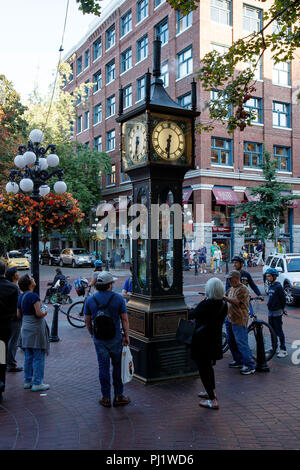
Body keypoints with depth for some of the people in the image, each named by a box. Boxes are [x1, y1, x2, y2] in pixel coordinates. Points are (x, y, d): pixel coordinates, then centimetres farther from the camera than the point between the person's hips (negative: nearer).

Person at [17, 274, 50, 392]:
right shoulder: (33, 296, -17)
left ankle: (27, 381, 23)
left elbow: (19, 315, 14)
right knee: (38, 357, 0)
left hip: (25, 328, 8)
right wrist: (44, 311, -3)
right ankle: (37, 383, 4)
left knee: (28, 357, 16)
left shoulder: (21, 297, 8)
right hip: (36, 329, -8)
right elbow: (39, 314, -22)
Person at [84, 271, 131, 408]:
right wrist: (126, 336, 2)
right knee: (118, 367, 10)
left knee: (103, 368, 9)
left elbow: (87, 321, 4)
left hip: (99, 339, 2)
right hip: (115, 339, -2)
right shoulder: (118, 298, -8)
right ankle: (118, 397, 18)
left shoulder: (90, 300, -2)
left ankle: (106, 398, 16)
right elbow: (125, 320, -7)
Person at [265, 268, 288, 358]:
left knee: (279, 331, -4)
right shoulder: (270, 286, 9)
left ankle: (283, 350, 2)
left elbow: (283, 299, -12)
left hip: (277, 312, -8)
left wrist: (282, 309, -2)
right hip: (270, 312, 8)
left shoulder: (278, 286, -15)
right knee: (272, 330, 14)